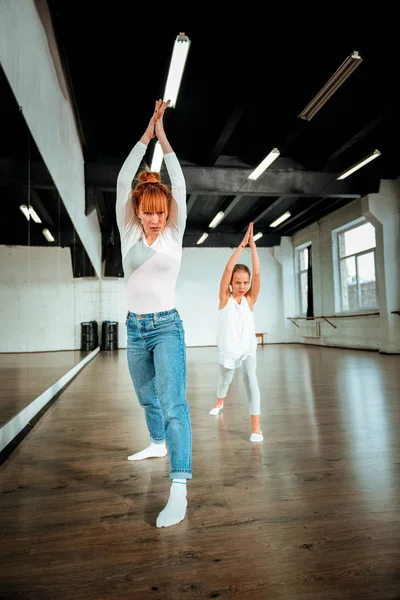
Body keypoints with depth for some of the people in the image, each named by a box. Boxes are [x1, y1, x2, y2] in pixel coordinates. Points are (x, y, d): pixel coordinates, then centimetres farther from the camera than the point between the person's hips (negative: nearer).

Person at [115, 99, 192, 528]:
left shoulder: (174, 235, -1)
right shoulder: (129, 234, 4)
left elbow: (179, 185, -7)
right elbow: (123, 182, -1)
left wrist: (163, 136, -2)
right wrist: (146, 133, 0)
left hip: (167, 326, -4)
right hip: (135, 328, 4)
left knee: (173, 402, -15)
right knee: (147, 398, 20)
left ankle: (179, 491, -16)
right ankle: (158, 443, 46)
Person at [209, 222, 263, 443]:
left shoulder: (250, 299, -6)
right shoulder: (225, 298, -10)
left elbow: (257, 274, -17)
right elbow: (228, 269, -21)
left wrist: (253, 245, -19)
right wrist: (242, 244, -21)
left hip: (248, 348, 0)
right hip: (228, 348, 0)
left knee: (251, 379, -19)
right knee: (224, 380, 21)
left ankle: (256, 426, -13)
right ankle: (220, 401, 54)